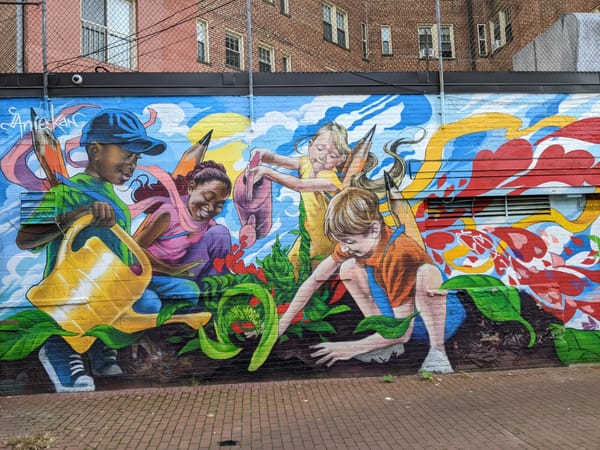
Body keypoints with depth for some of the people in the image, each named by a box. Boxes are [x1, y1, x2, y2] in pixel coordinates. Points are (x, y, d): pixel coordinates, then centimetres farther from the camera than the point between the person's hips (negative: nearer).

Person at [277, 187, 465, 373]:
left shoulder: (399, 254, -33)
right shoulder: (355, 239, -13)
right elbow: (316, 279, -3)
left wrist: (352, 347, -24)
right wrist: (283, 322, -4)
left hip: (442, 318, -7)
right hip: (400, 316, 7)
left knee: (427, 271, -36)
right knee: (348, 268, -9)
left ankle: (437, 350, -19)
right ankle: (391, 342, -3)